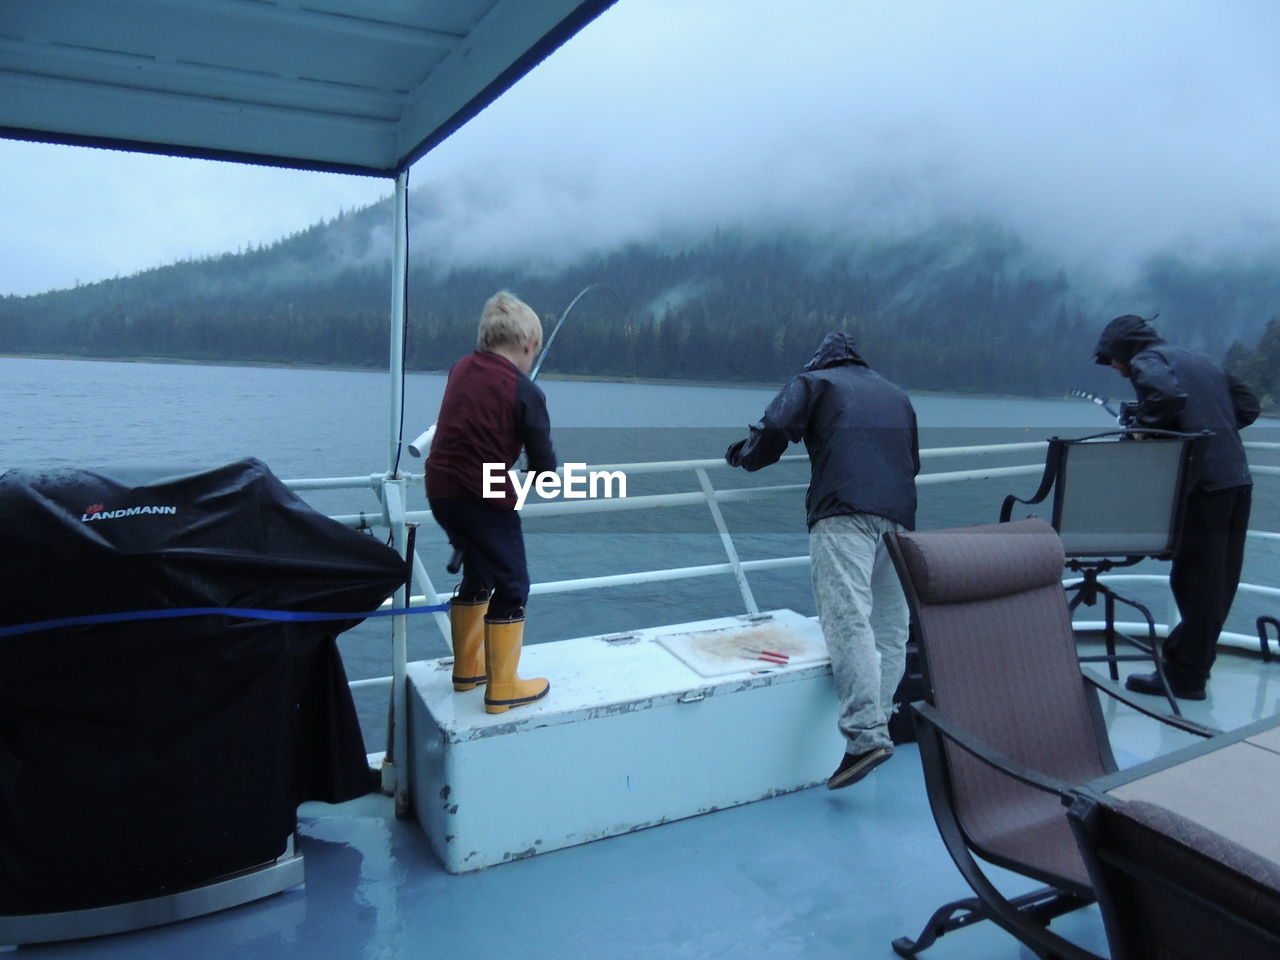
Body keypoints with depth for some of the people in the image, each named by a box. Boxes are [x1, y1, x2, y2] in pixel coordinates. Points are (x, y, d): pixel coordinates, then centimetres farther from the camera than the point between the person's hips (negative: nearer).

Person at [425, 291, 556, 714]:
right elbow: (543, 460, -4)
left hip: (441, 489, 7)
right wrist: (545, 478, 16)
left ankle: (468, 667, 37)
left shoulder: (462, 368, 7)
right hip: (484, 497, -7)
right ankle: (502, 690, 14)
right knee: (511, 588, 7)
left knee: (478, 575, 24)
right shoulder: (525, 391, -11)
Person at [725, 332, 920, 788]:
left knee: (849, 618, -17)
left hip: (843, 514, -6)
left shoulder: (813, 381, 15)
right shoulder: (896, 394, 33)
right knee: (891, 627, 10)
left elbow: (775, 429, 0)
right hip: (900, 516, 6)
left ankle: (866, 734, -27)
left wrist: (742, 456, 18)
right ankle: (881, 719, 8)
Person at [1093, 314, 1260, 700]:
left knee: (1196, 583, -3)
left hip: (1204, 484, -8)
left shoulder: (1146, 360, -2)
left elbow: (1168, 396, -23)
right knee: (1219, 582, 14)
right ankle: (1195, 661, 26)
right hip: (1238, 480, 8)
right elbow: (1248, 406, 18)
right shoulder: (1204, 362, 23)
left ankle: (1185, 676, 5)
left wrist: (1140, 426, -8)